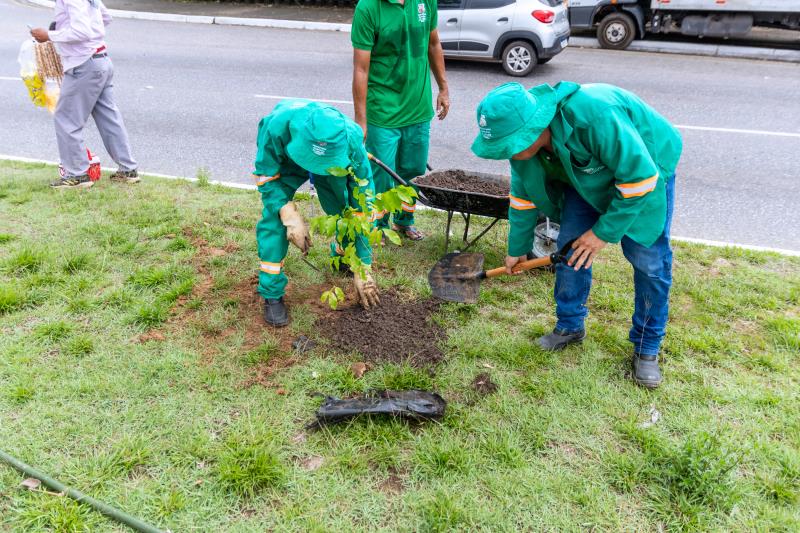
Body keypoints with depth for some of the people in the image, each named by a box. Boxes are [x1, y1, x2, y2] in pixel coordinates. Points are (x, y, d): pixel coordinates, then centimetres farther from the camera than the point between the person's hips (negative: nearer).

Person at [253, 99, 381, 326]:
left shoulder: (352, 144, -40)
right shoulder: (276, 126, -44)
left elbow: (363, 207, -32)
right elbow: (267, 178, -27)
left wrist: (362, 269, -31)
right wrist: (290, 216, -44)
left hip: (333, 162, 1)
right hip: (284, 160, -1)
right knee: (274, 217, -19)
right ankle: (272, 294, -7)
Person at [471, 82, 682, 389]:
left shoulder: (595, 114, -43)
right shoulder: (524, 135, -20)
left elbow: (640, 176, -33)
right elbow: (523, 195, -3)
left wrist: (604, 232, -25)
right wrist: (517, 250, 8)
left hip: (646, 167, -5)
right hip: (586, 176, 5)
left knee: (649, 260, -7)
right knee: (570, 247, -2)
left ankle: (647, 348, 10)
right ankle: (570, 327, 19)